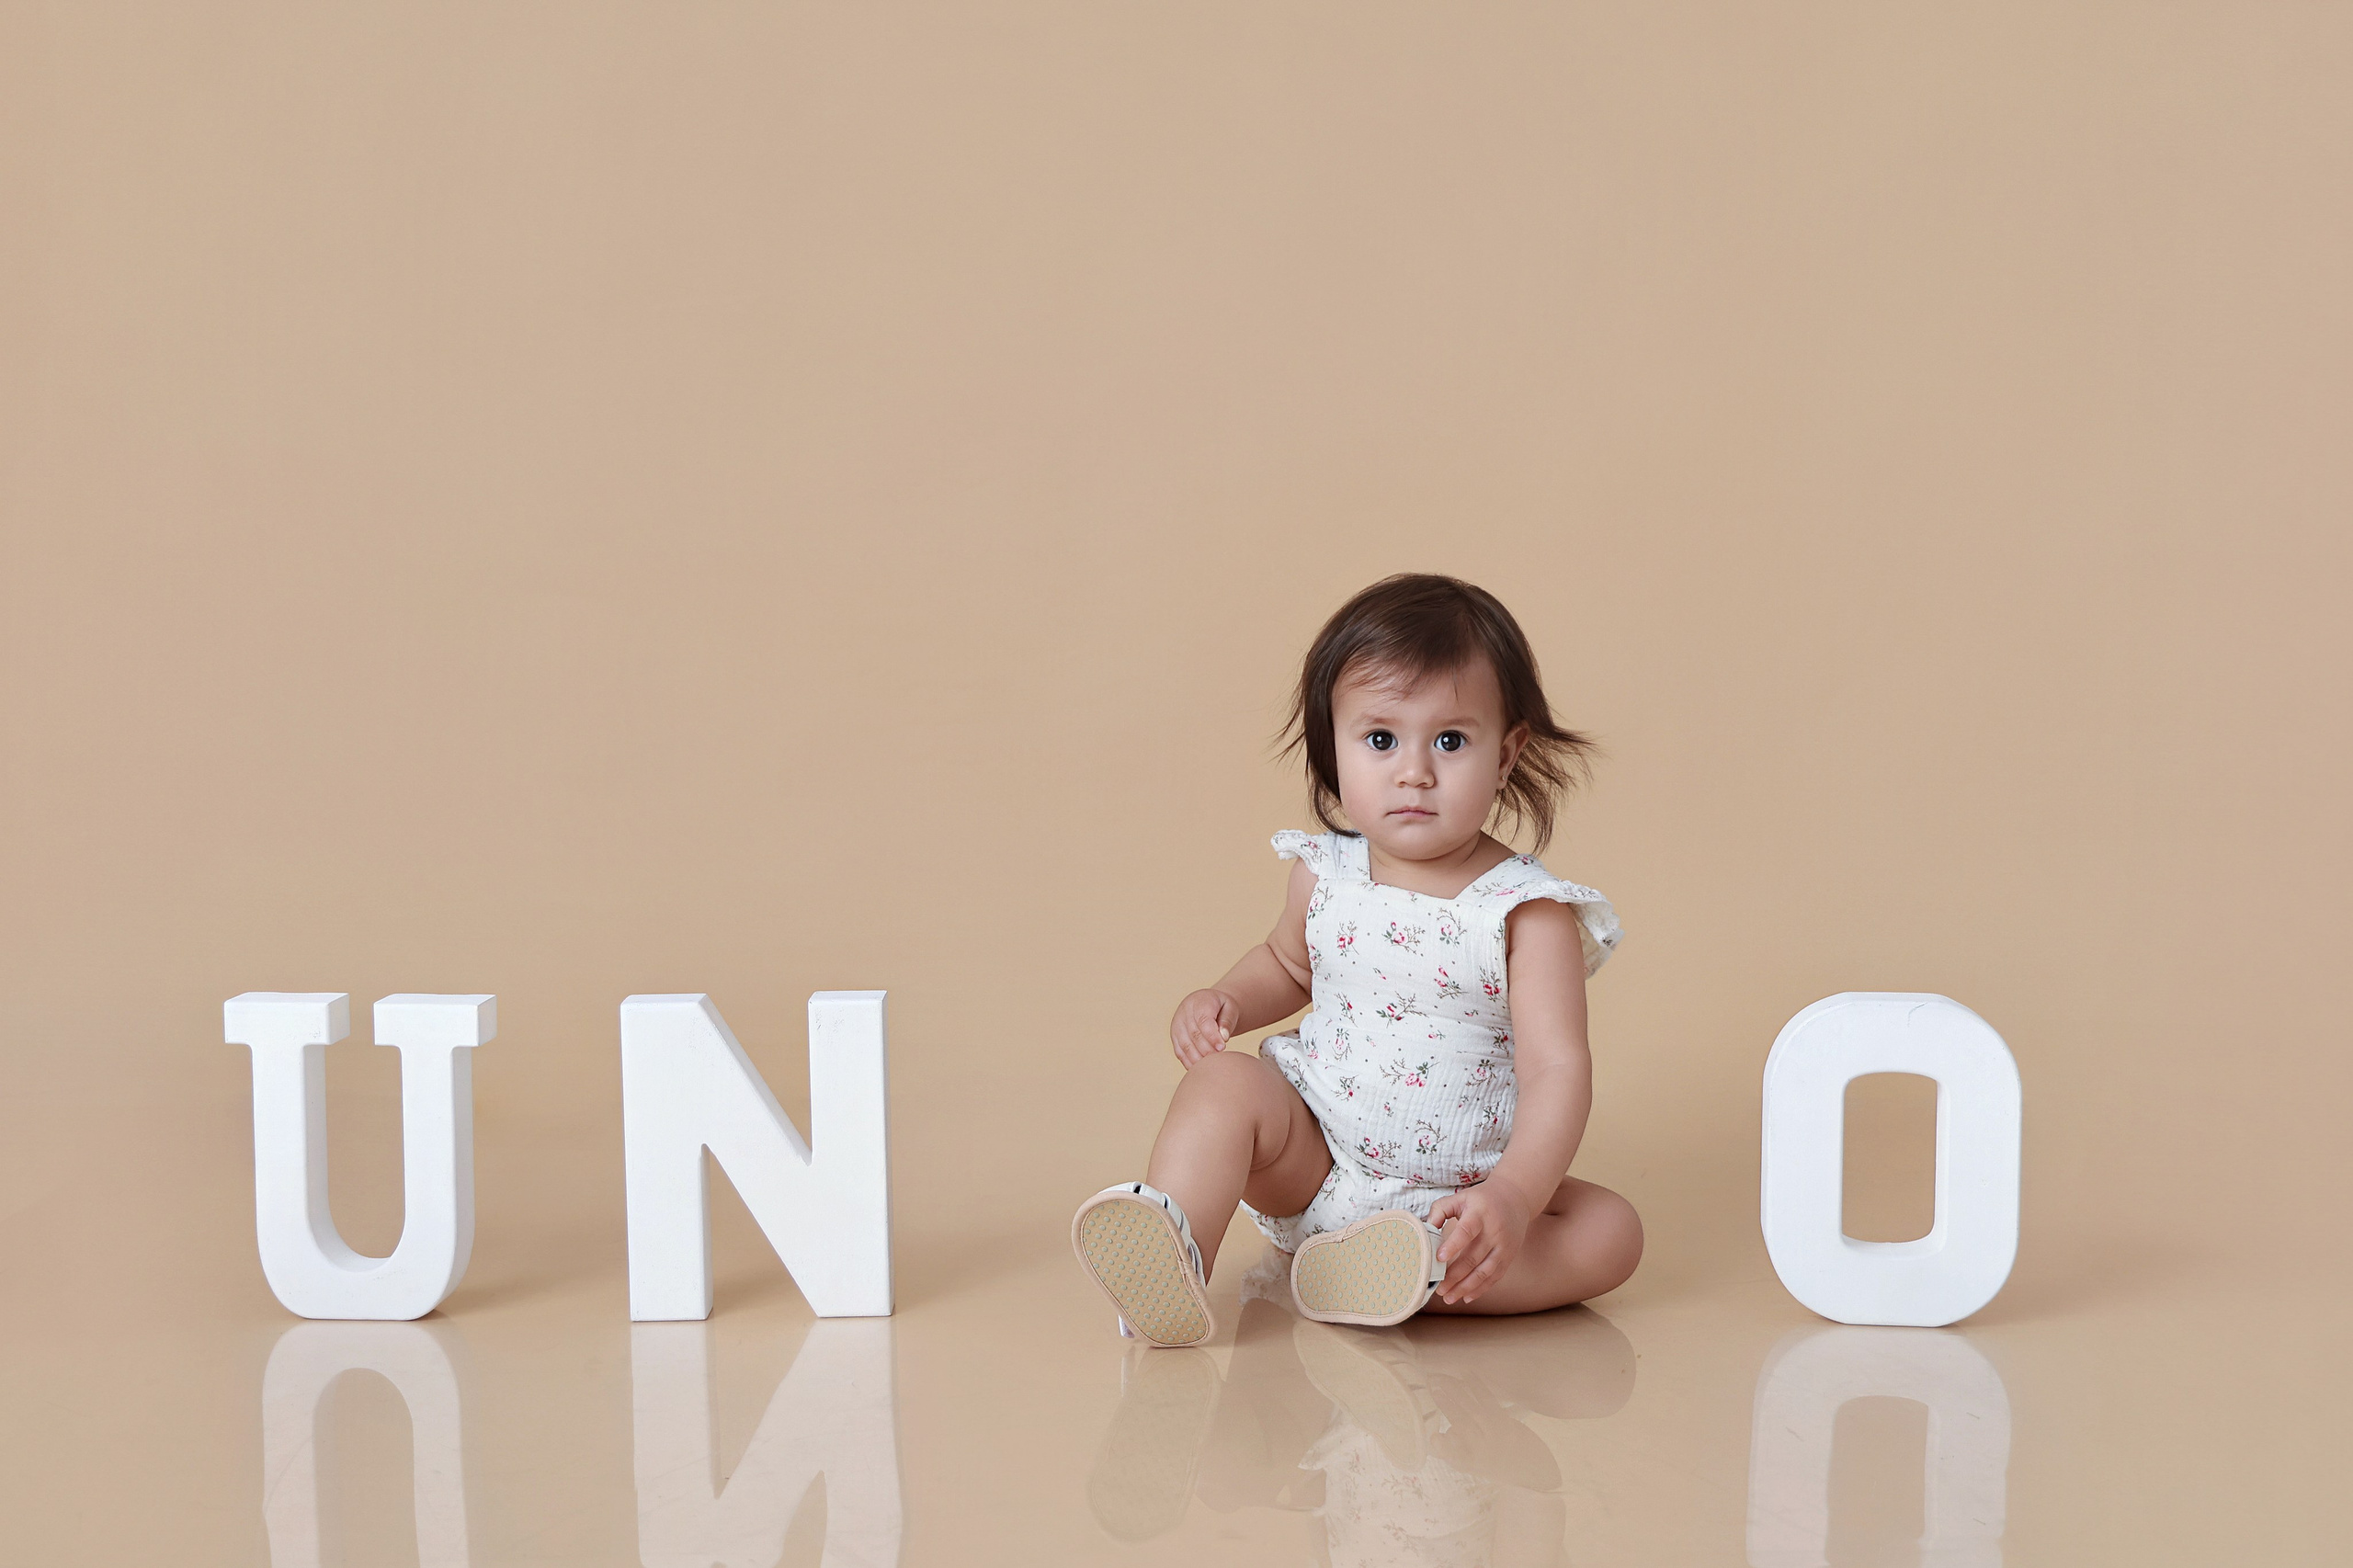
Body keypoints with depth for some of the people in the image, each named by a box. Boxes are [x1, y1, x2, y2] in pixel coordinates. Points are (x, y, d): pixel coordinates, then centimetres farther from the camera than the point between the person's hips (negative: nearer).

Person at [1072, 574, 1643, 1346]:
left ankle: (1425, 1267, -39)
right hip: (1313, 1161, 2)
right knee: (1223, 1081, -23)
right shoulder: (1325, 876, -1)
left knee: (1611, 1231, -23)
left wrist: (1513, 1197, -35)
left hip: (1455, 1192, -2)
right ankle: (1173, 1263, -41)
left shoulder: (1530, 913, -14)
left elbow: (1557, 1068, -20)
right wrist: (1225, 1000, -1)